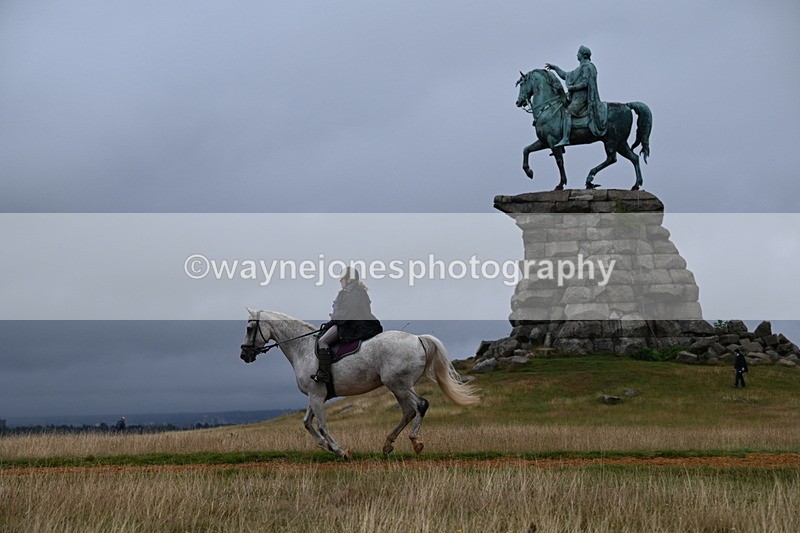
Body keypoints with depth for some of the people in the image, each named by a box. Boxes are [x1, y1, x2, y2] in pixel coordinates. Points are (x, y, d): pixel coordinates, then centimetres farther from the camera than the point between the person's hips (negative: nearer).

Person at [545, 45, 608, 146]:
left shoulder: (587, 67, -7)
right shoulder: (580, 68, 24)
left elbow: (585, 83, -18)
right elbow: (566, 76, 31)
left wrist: (572, 87, -11)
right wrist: (554, 67, 29)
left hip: (582, 97, -11)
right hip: (577, 97, 11)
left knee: (567, 113, -25)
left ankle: (565, 139, -36)